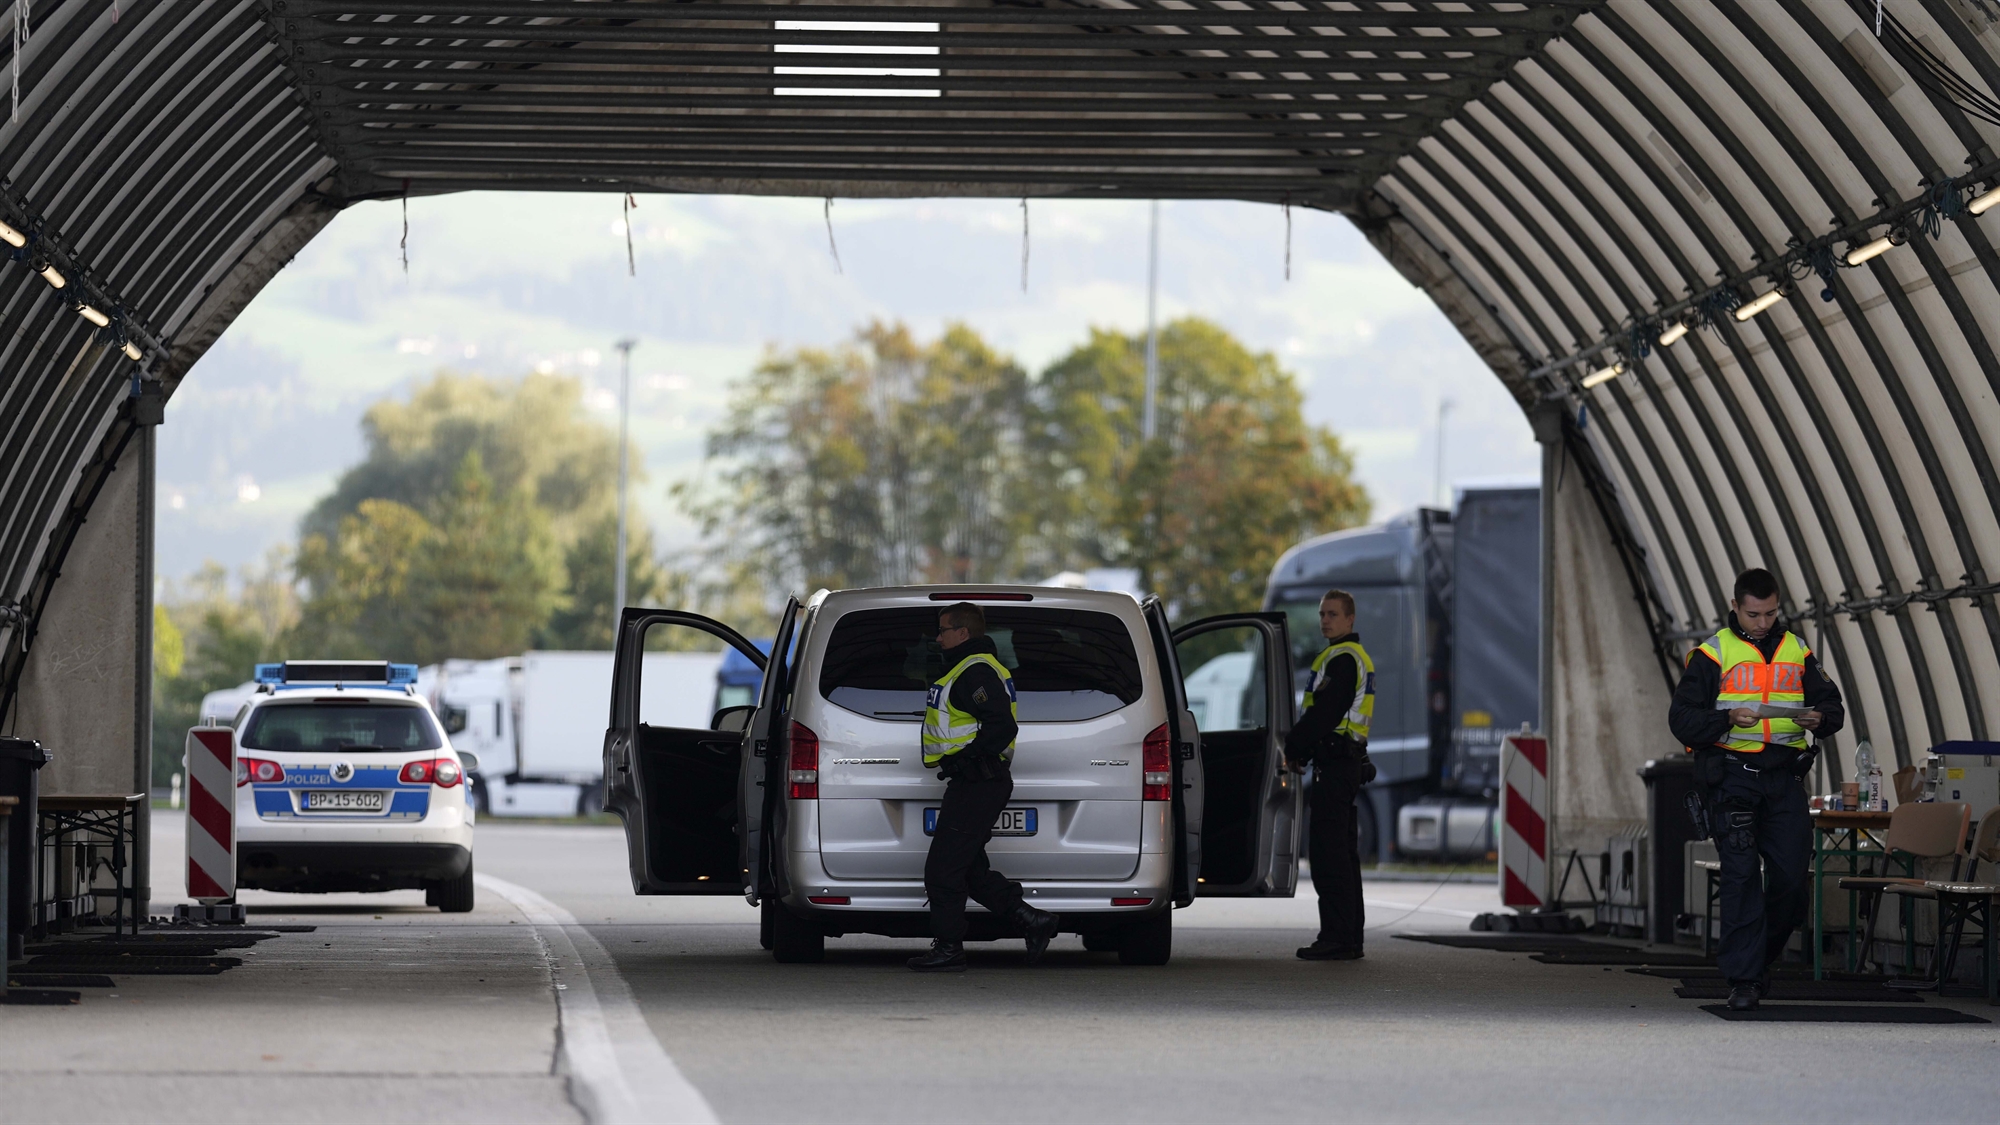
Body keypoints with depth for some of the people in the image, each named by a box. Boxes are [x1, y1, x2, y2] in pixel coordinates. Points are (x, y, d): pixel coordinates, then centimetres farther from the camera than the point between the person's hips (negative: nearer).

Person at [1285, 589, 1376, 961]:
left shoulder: (1342, 658, -13)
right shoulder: (1356, 657, 21)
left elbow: (1323, 714, -19)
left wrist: (1293, 749, -8)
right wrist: (1302, 751, 15)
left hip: (1335, 763, -11)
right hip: (1349, 761, 11)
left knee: (1329, 851, -11)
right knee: (1341, 851, 13)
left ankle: (1336, 938, -14)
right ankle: (1350, 938, 16)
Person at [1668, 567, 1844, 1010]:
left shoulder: (1797, 652, 13)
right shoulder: (1712, 654, 2)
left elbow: (1832, 705, 17)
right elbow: (1682, 719, -4)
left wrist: (1819, 718, -7)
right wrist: (1727, 719, -21)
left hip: (1784, 775, 3)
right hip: (1731, 772, -3)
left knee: (1792, 874, -1)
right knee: (1741, 874, -10)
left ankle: (1762, 955, 22)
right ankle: (1744, 979, -8)